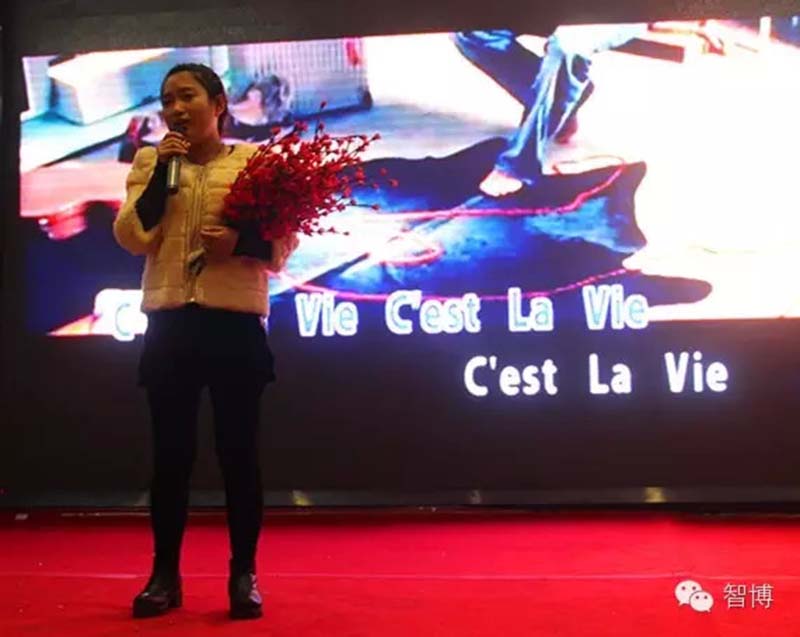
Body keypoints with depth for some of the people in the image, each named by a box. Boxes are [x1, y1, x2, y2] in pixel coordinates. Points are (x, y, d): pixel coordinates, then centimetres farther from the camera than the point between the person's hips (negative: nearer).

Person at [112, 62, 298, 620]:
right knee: (171, 450, 6)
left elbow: (285, 245, 1)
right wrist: (161, 172, -8)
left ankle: (244, 573, 13)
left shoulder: (256, 160, 4)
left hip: (236, 321, -2)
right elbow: (132, 238, -1)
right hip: (170, 321, 2)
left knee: (238, 449, 2)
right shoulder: (150, 161, 11)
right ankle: (165, 574, 18)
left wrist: (242, 241, -18)